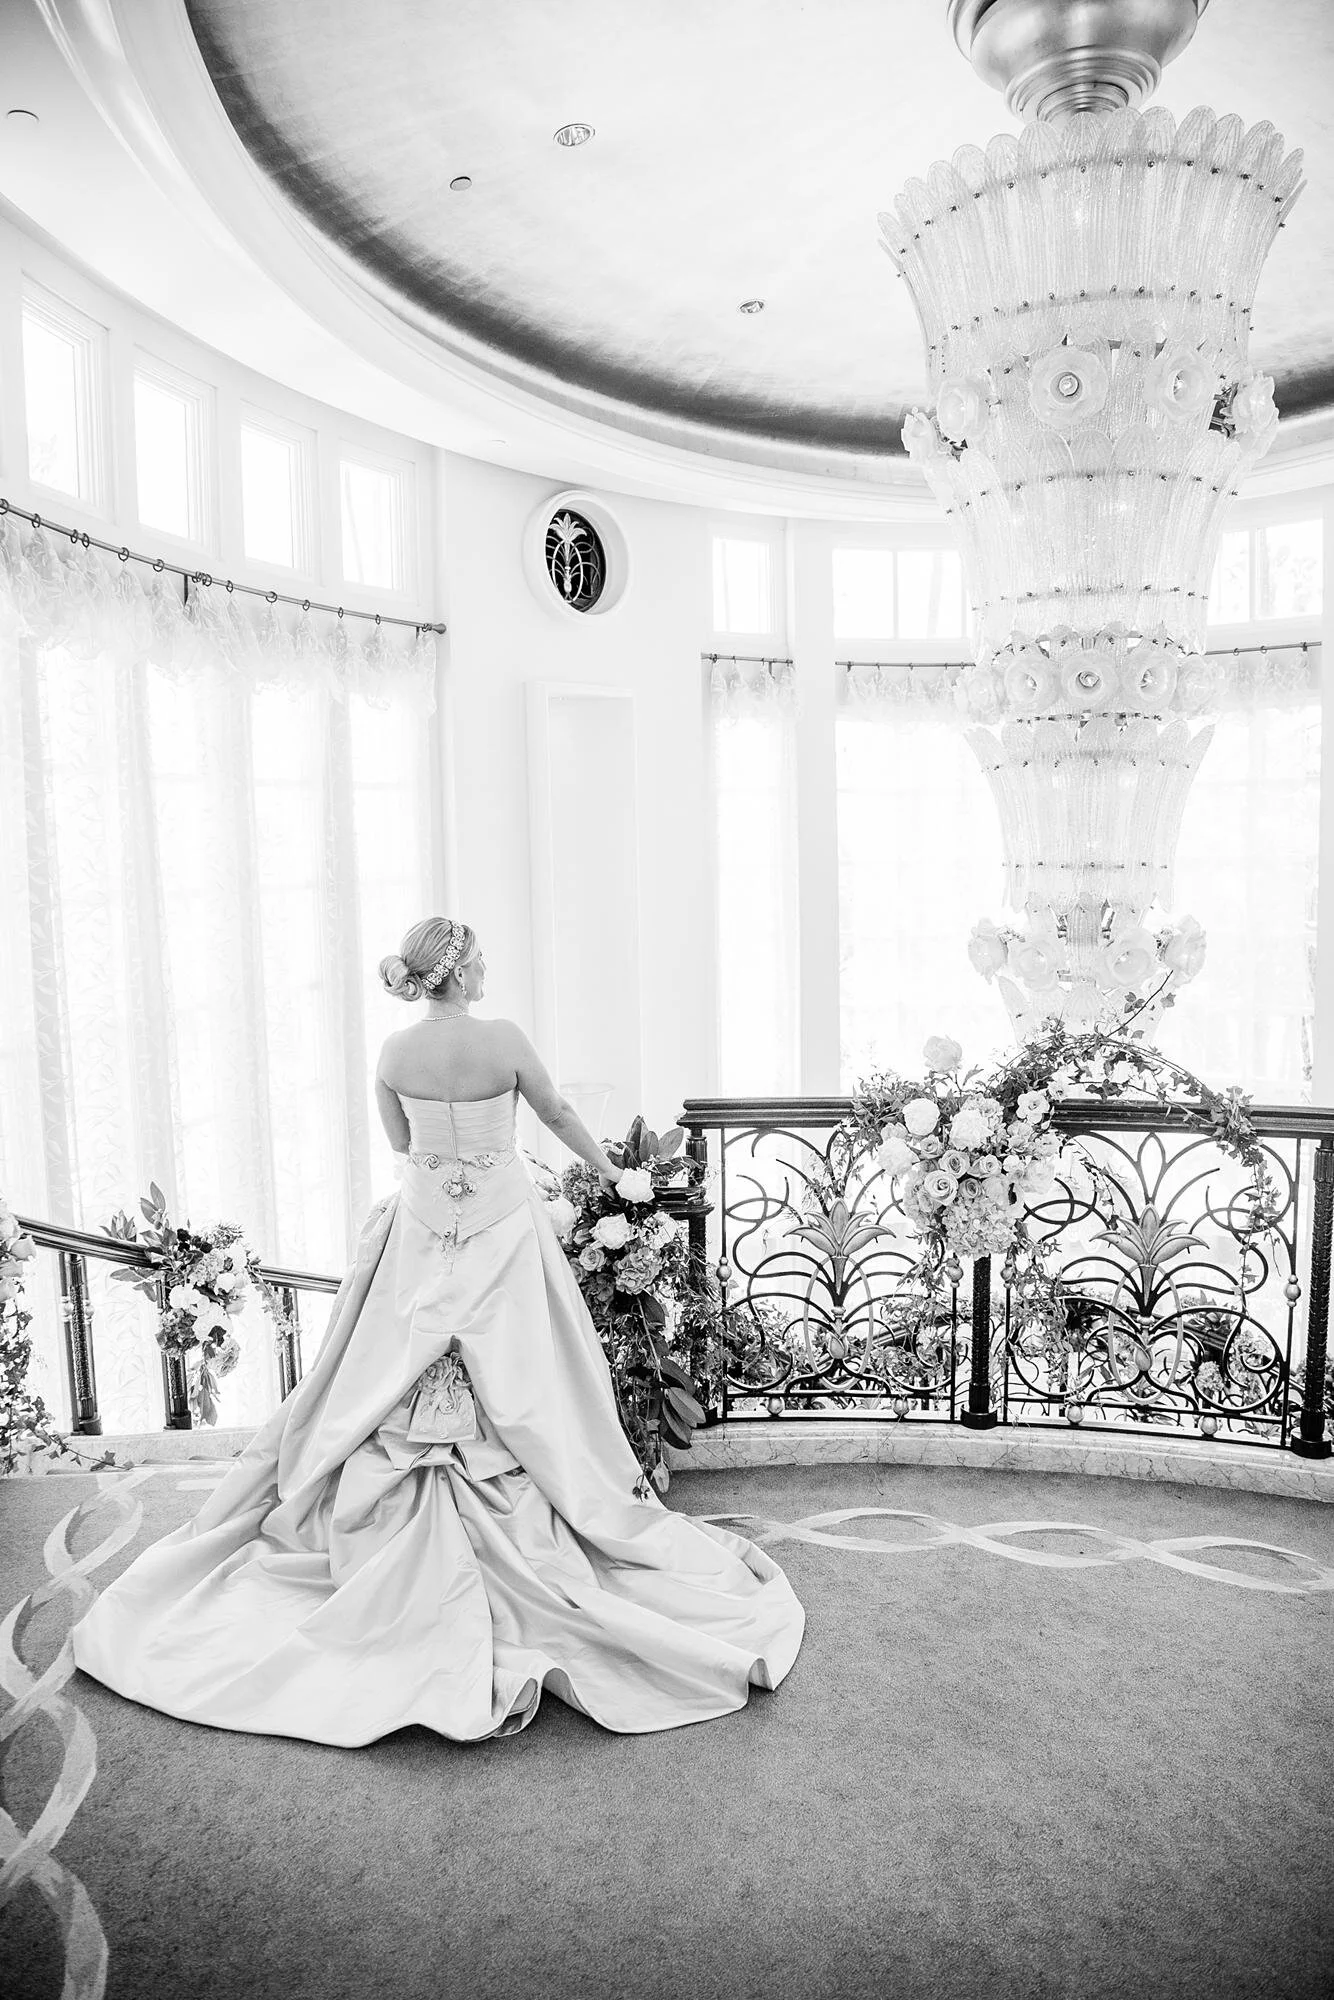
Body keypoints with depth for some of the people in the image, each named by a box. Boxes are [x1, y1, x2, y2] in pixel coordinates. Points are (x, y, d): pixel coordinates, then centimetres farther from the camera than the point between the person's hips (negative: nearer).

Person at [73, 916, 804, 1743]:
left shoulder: (395, 1052, -4)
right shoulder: (503, 1038, -14)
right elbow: (559, 1114, 0)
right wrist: (613, 1173, 16)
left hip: (422, 1228, 4)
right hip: (502, 1226, -3)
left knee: (393, 1391, 14)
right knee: (518, 1394, 5)